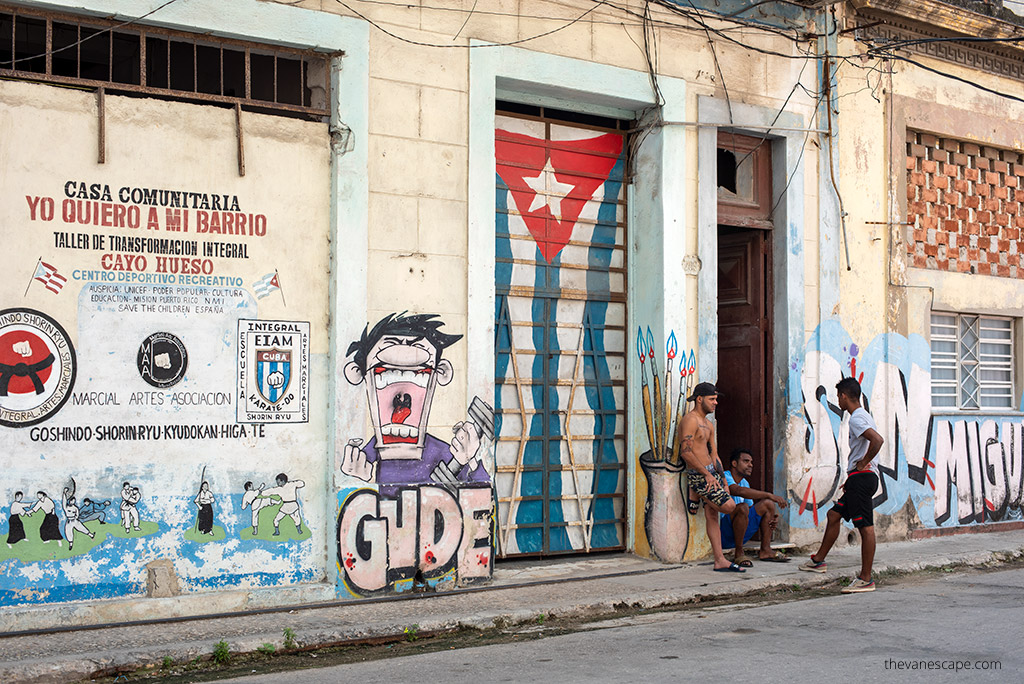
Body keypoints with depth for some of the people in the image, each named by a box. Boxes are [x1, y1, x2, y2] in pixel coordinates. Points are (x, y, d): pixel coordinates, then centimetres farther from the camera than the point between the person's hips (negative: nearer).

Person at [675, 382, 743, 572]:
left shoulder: (708, 425, 18)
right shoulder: (690, 420, -13)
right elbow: (686, 452, -21)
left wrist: (723, 482, 14)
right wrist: (707, 474, -18)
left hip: (710, 473, 9)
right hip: (698, 475, -9)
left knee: (712, 517, 7)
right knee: (729, 506, -11)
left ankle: (720, 561, 7)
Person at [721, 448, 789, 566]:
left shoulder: (745, 483, 15)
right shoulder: (724, 477, -14)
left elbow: (752, 508, 18)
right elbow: (740, 491, -34)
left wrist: (773, 516, -2)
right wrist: (769, 495, -32)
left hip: (739, 533, 9)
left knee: (768, 504, 4)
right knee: (742, 507, -34)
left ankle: (765, 550, 2)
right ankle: (739, 554, -22)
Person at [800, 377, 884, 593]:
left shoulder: (857, 418, -13)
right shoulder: (863, 416, 19)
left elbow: (877, 440, -29)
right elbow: (875, 440, 25)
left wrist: (863, 464, -16)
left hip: (862, 477, -11)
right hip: (861, 478, 11)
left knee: (865, 527, -8)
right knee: (834, 514, 19)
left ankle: (866, 579, -7)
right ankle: (819, 560, 29)